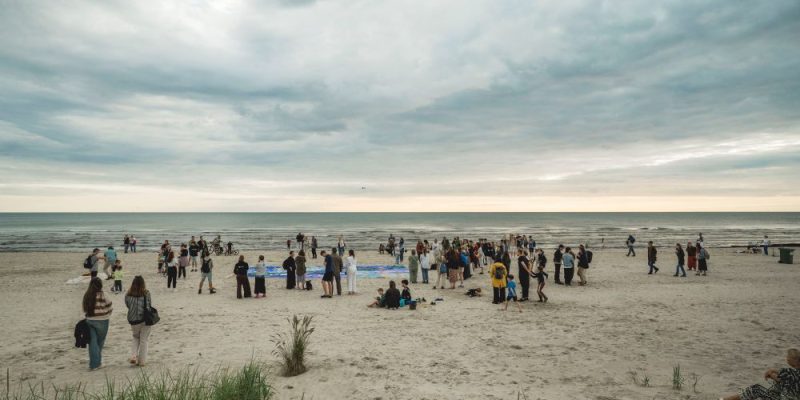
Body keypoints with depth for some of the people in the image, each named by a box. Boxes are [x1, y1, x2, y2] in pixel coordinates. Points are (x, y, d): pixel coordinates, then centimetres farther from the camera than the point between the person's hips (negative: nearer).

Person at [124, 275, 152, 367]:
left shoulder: (128, 294, -7)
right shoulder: (146, 293, -13)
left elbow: (127, 305, 3)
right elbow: (149, 305, -6)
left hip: (133, 320, 2)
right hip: (145, 319, -2)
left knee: (135, 339, 23)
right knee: (143, 340, 10)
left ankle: (133, 357, 7)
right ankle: (142, 361, 14)